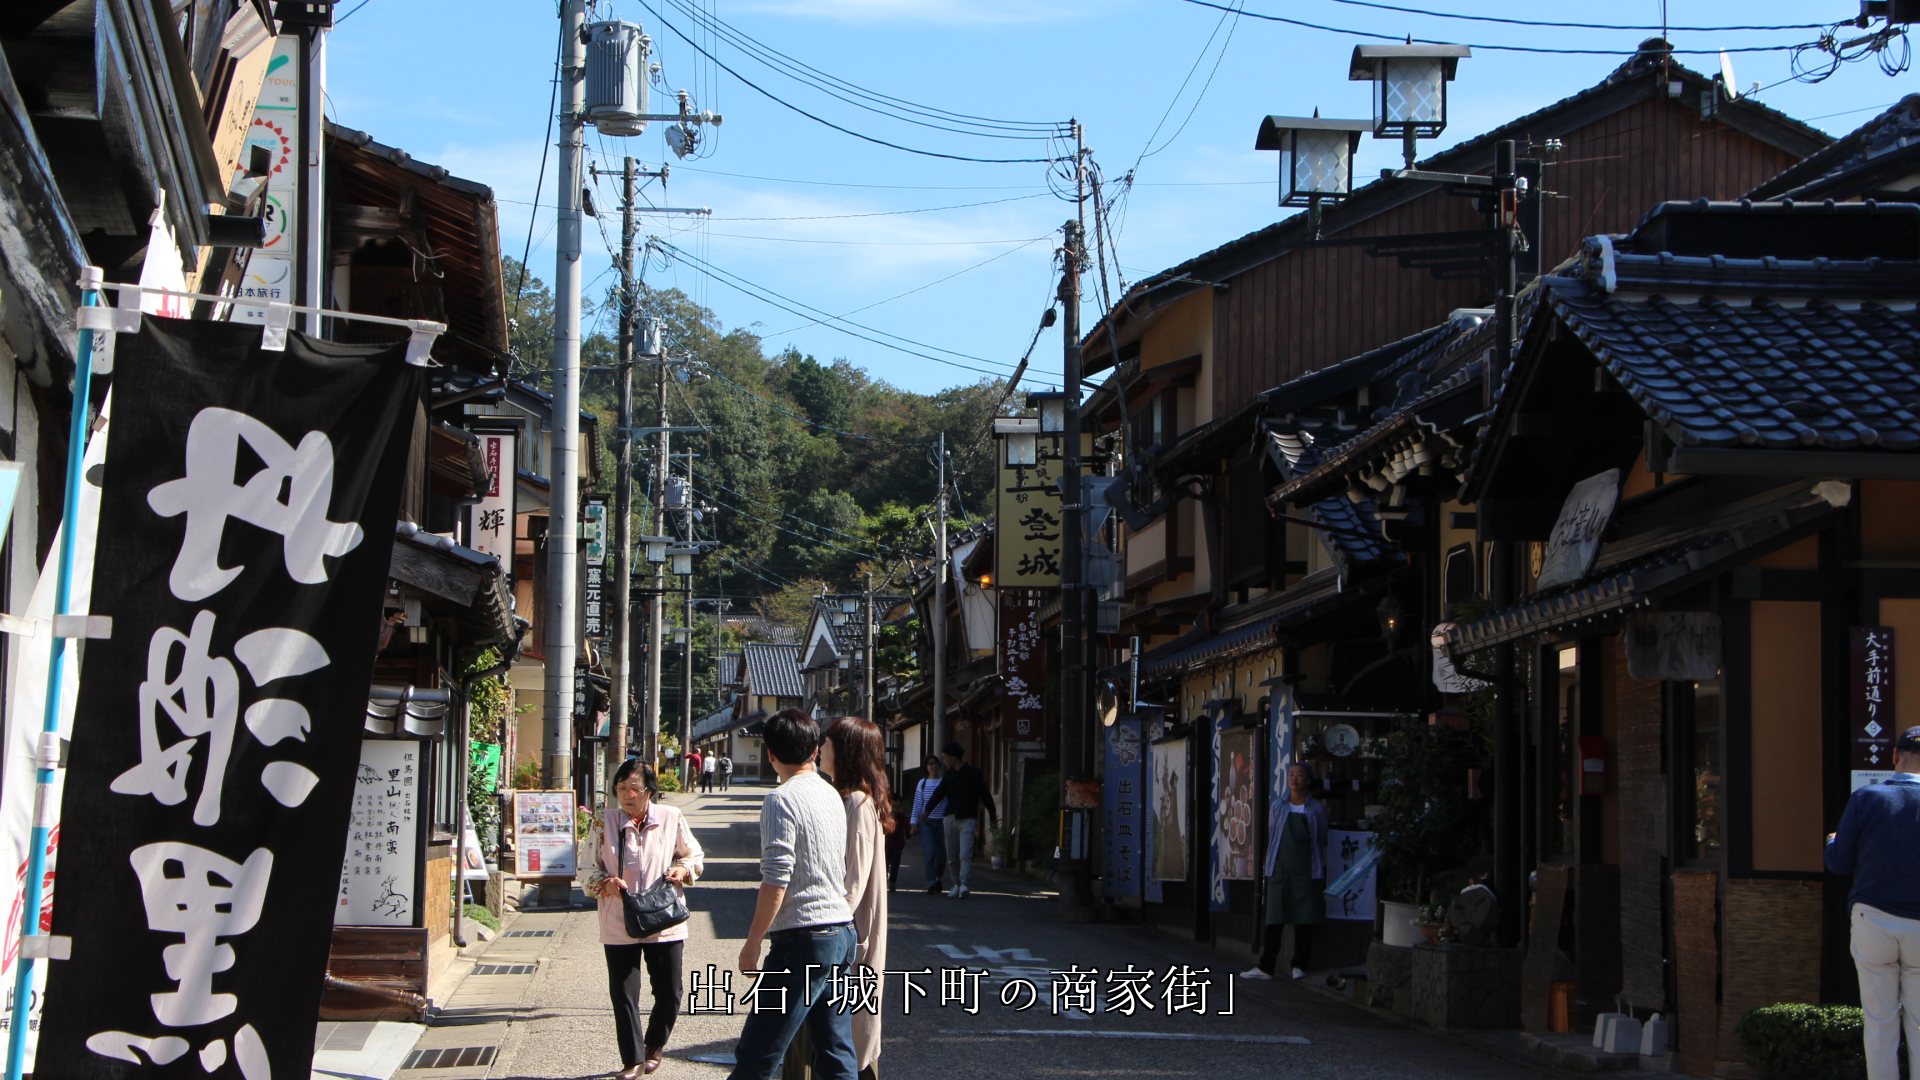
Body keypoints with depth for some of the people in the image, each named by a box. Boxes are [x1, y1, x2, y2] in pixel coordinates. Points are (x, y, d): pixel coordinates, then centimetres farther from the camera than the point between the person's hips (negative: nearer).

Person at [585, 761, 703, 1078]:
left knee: (669, 994, 5)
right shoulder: (604, 822, -2)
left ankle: (655, 1046, 32)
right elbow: (589, 870, 3)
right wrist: (606, 882, -18)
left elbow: (694, 856, 12)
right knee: (623, 994, -2)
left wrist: (682, 870, -9)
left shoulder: (671, 818, -1)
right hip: (619, 927, -1)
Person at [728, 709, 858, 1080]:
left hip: (803, 937, -8)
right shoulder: (833, 796, 13)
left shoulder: (781, 800, -11)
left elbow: (776, 881, -16)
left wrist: (752, 943, -10)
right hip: (843, 930, 8)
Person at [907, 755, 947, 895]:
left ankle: (938, 877, 30)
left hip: (942, 821, 1)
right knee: (929, 852, -13)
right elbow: (917, 804, 7)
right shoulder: (922, 783, 7)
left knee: (941, 853, 4)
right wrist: (913, 822, 0)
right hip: (926, 822, -1)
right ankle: (931, 883, -15)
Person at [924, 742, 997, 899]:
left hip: (967, 819, -5)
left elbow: (985, 795, 3)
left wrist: (992, 816, 4)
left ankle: (963, 885, -24)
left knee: (965, 854, -15)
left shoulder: (973, 773, 0)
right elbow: (938, 794, 10)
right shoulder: (949, 775, 14)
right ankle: (956, 884, 17)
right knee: (952, 856, 6)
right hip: (951, 818, 5)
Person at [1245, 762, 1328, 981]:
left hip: (1307, 871, -1)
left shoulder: (1317, 809, 5)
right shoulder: (1277, 806, 9)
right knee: (1274, 921, -1)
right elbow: (1271, 837, 12)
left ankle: (1299, 965, 12)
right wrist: (1270, 866, 8)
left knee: (1304, 921, 1)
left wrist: (1322, 873, 4)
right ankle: (1266, 967, 0)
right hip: (1280, 870, 1)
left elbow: (1323, 842, 8)